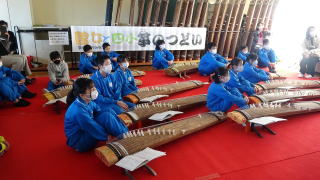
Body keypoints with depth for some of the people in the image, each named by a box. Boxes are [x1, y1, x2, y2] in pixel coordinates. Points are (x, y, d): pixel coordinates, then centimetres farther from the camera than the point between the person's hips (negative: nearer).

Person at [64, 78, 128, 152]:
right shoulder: (78, 111, -29)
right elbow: (95, 130, -24)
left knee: (109, 112, -4)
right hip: (79, 143, -8)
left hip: (87, 131, 8)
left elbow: (100, 113, 4)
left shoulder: (88, 102, -5)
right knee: (107, 116, -25)